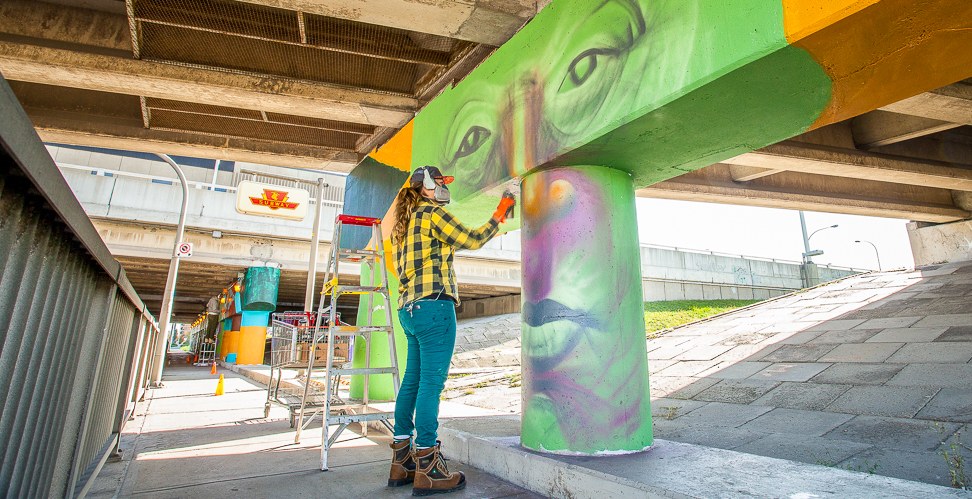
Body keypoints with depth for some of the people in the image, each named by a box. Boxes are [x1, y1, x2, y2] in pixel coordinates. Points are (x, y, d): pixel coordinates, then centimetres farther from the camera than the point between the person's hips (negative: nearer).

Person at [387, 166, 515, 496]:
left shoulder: (404, 223, 23)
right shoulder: (432, 213, -3)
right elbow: (472, 241, -3)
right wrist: (499, 215, 7)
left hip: (409, 308, 9)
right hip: (434, 305, -9)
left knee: (413, 381, 10)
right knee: (431, 383, -9)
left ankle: (401, 463, 15)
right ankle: (427, 469, -5)